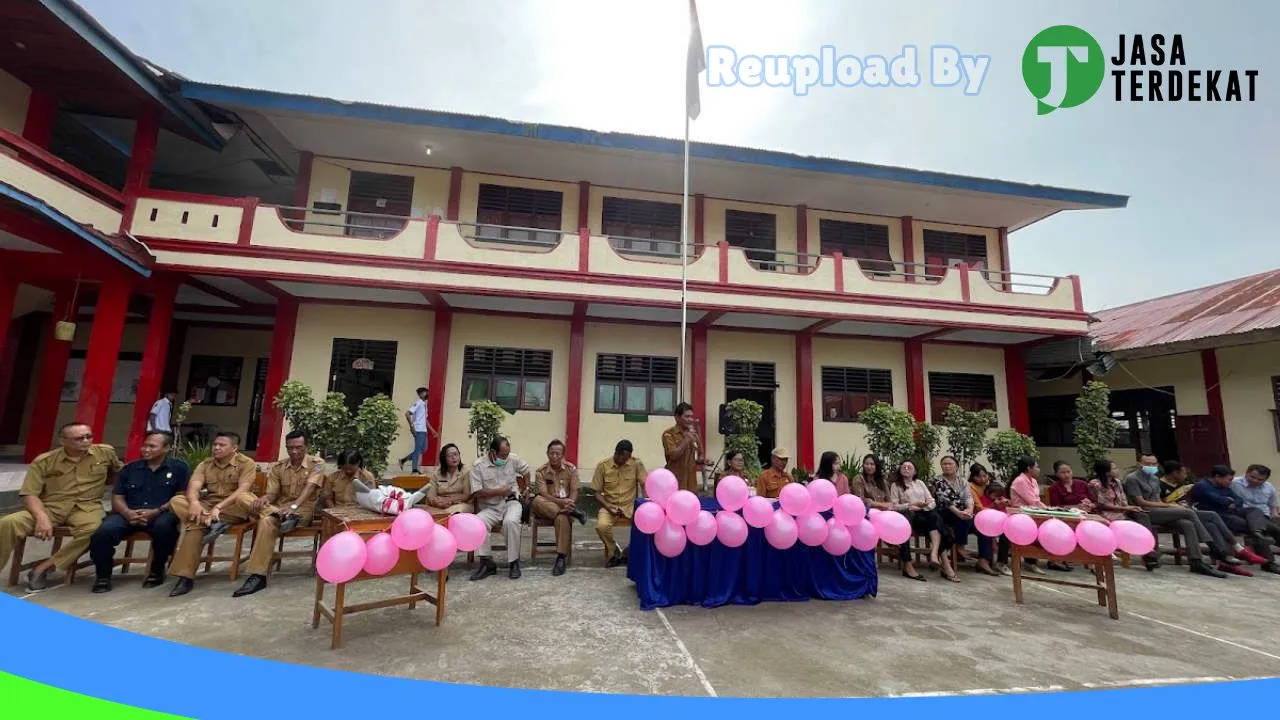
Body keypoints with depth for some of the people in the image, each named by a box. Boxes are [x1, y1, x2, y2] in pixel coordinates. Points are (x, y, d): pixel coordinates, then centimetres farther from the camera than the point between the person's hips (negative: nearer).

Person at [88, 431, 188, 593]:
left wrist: (157, 511, -17)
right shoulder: (130, 469, 18)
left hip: (162, 514, -4)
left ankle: (157, 570, -11)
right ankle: (103, 575, -3)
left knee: (164, 527, -37)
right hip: (128, 514, 4)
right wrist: (128, 513, -10)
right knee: (104, 531, -27)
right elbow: (117, 497, 13)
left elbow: (183, 497, -2)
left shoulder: (179, 467, 6)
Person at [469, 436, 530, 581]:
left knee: (511, 521, -33)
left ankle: (514, 562, -17)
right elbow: (476, 492, -9)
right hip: (489, 507, 0)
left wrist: (525, 488, 19)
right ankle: (487, 562, -18)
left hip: (511, 502, 0)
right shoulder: (478, 465, -6)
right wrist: (498, 491, -11)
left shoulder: (513, 459, 2)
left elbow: (526, 470, 23)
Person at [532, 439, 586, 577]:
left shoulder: (571, 469, 2)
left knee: (562, 517, -36)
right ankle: (572, 513, -28)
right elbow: (543, 494, -12)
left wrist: (569, 503, -24)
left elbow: (574, 491, -3)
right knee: (537, 501, -34)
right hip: (547, 507, 1)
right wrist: (561, 502, -27)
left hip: (566, 505, -1)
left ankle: (561, 557, -30)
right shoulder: (541, 471, -2)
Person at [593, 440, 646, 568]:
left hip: (631, 505, 1)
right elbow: (597, 493, -2)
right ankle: (613, 552, 2)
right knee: (601, 526, -32)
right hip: (610, 505, -1)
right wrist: (608, 507, -17)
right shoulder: (602, 465, -7)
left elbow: (644, 485, -5)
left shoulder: (636, 463, -6)